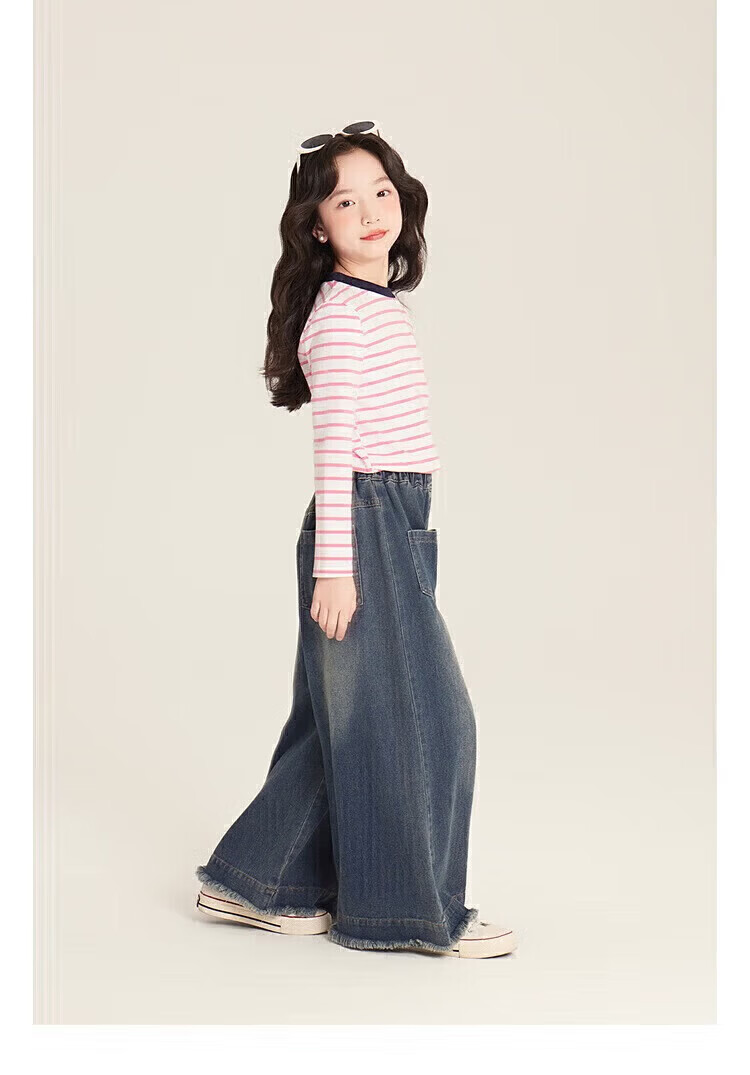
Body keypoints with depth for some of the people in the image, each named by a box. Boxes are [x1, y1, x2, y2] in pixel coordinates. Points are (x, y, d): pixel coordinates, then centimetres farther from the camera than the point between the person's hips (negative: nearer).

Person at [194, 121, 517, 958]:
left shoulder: (380, 304, 16)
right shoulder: (341, 315, -12)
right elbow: (334, 445, -17)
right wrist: (334, 565, -19)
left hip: (392, 526, 9)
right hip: (362, 527, -9)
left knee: (346, 718, 13)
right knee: (420, 716, -3)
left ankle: (258, 882, 22)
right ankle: (409, 910, 9)